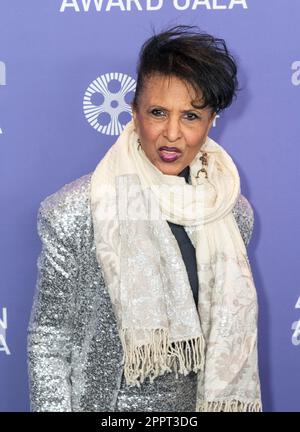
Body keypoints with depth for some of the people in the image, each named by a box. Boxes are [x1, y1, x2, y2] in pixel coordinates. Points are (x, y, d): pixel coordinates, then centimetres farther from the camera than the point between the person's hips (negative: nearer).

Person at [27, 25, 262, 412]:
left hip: (201, 399, 4)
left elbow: (230, 326, 6)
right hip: (111, 401, -3)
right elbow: (48, 336, -13)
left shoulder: (234, 212, -6)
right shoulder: (75, 213, -20)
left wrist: (227, 399, 8)